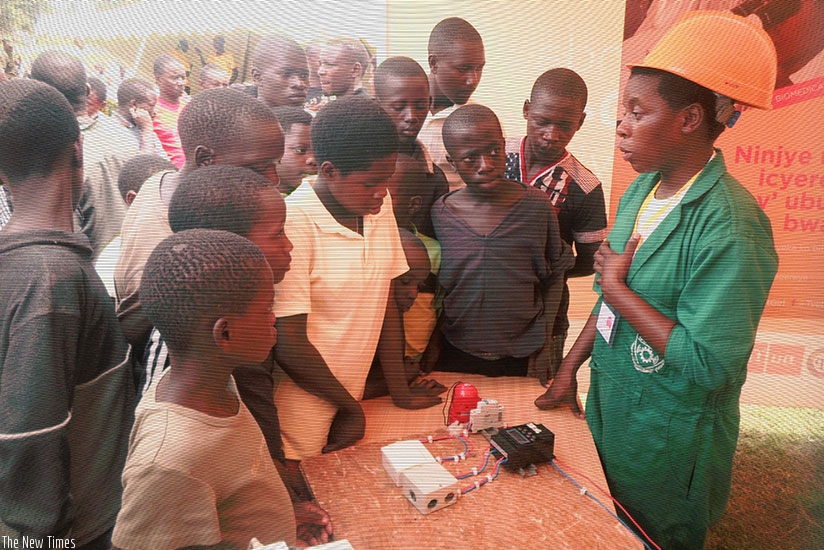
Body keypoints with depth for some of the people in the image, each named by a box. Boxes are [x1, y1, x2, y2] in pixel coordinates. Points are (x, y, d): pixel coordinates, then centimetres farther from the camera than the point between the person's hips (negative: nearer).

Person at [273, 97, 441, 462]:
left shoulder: (379, 205, -1)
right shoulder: (294, 223, -21)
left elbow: (385, 298, 4)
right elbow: (289, 345, -19)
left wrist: (399, 390, 5)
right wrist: (351, 406, -6)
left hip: (351, 392, 6)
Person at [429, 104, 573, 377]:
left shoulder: (536, 205, -9)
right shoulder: (440, 213, -7)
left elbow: (553, 280, 1)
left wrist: (545, 348, -1)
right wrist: (432, 345, 1)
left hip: (521, 357, 0)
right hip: (455, 355, 1)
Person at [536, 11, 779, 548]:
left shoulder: (730, 226, -28)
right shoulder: (643, 189, -3)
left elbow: (710, 367, -29)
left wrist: (616, 288, -24)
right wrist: (570, 367, 6)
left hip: (667, 440, -7)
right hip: (609, 407, 7)